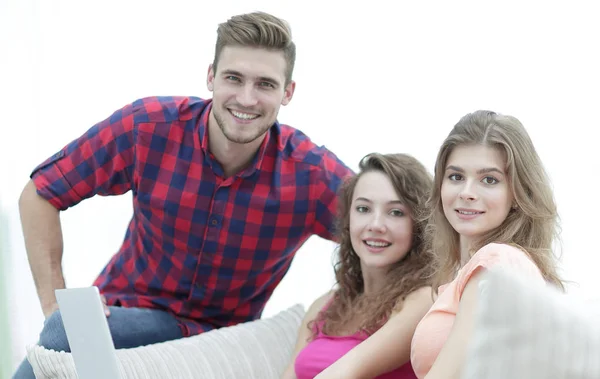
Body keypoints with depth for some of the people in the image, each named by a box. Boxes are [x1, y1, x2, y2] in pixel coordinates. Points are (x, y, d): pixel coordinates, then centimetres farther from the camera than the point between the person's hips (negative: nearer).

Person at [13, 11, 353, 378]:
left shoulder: (312, 173, -17)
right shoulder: (147, 126, -15)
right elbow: (41, 194, -4)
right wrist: (55, 303, -10)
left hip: (220, 335, 1)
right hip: (128, 311, 0)